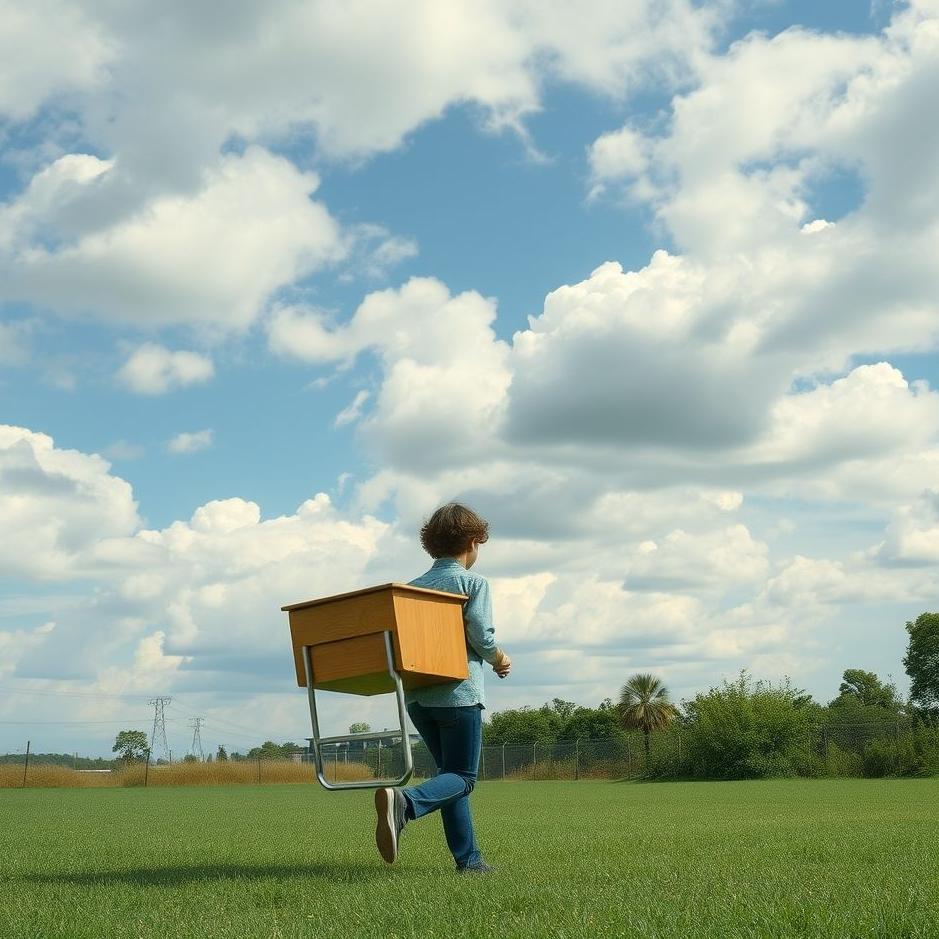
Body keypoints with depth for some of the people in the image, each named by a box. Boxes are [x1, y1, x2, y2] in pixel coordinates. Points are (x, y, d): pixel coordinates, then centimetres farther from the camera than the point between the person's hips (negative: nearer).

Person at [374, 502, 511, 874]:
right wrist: (500, 661, 7)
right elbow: (482, 637, -12)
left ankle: (468, 858, 13)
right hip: (458, 692, -6)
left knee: (451, 771, 16)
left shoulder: (413, 586, 13)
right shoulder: (474, 583, -3)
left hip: (417, 696, 6)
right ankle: (405, 802, -29)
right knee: (462, 776, 0)